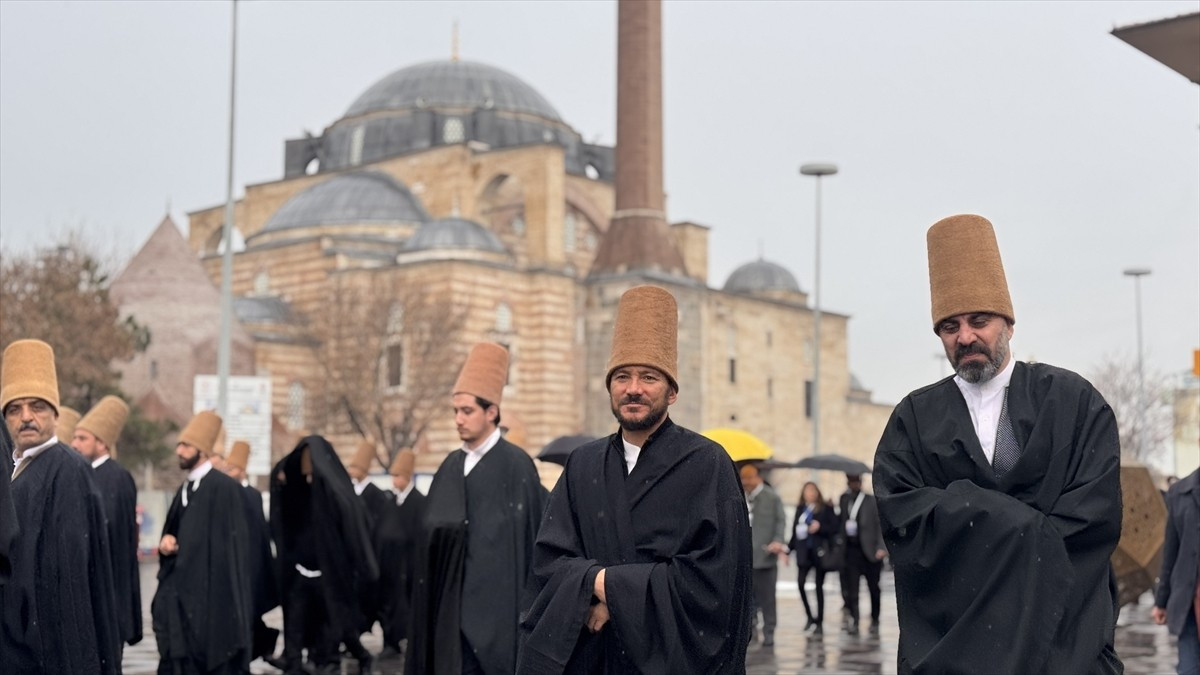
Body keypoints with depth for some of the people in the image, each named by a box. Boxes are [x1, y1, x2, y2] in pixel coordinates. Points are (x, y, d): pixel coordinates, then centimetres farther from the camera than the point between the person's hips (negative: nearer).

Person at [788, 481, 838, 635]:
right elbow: (795, 531, 12)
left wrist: (819, 527, -17)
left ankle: (819, 622, 11)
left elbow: (834, 528, -4)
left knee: (819, 586, 3)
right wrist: (788, 549, 3)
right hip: (804, 552, 2)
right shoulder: (800, 509, 11)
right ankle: (810, 617, 6)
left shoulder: (825, 509, 0)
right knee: (800, 583, -12)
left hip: (819, 552, -2)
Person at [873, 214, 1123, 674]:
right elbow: (897, 511, -6)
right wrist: (1026, 525, -14)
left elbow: (1097, 511, -7)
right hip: (947, 635, 1)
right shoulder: (915, 418, 7)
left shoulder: (1073, 401, 3)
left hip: (1063, 629, -1)